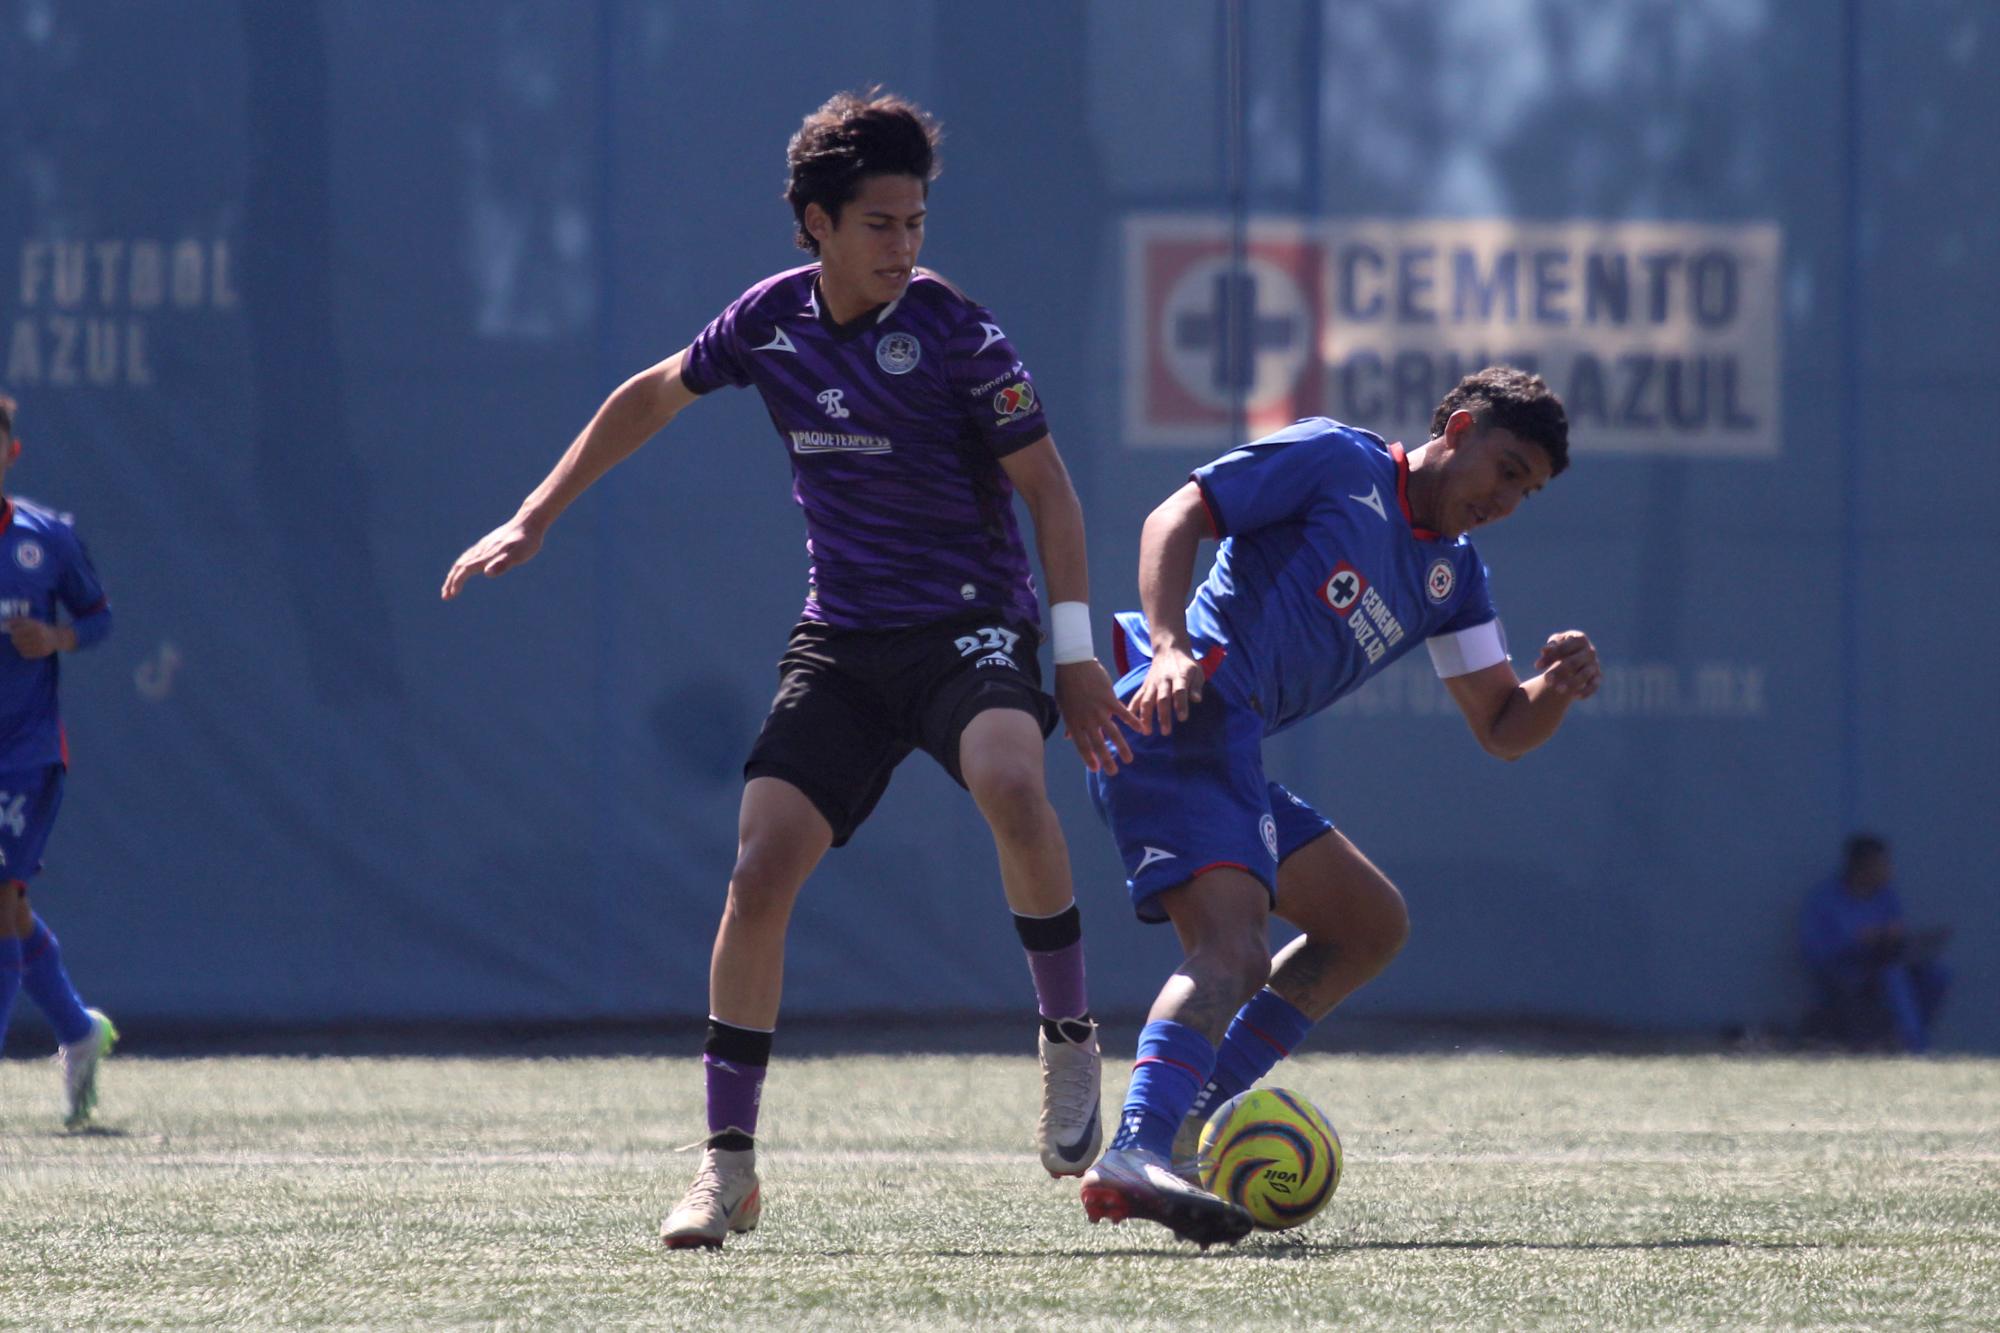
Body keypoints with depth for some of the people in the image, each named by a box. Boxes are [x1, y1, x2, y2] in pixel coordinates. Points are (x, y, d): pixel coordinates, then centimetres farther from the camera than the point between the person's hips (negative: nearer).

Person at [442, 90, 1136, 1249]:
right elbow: (654, 396, 20)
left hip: (970, 623, -4)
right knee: (761, 869, -11)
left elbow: (1049, 490, -6)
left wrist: (1076, 654, -11)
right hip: (841, 640, 4)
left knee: (1009, 781, -36)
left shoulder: (958, 337, -12)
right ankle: (729, 1163, -1)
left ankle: (1070, 1040, -14)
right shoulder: (770, 321, 1)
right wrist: (535, 521, 21)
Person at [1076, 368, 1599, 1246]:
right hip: (1182, 716, -10)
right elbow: (1176, 519, -6)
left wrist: (1557, 687, -2)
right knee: (1233, 950, -27)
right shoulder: (1337, 463, 1)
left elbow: (1501, 729, 21)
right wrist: (1171, 647, -22)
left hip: (1234, 755, 10)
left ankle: (1188, 1120, 10)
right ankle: (1136, 1156, -47)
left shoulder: (1452, 577, 23)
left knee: (1372, 926, 18)